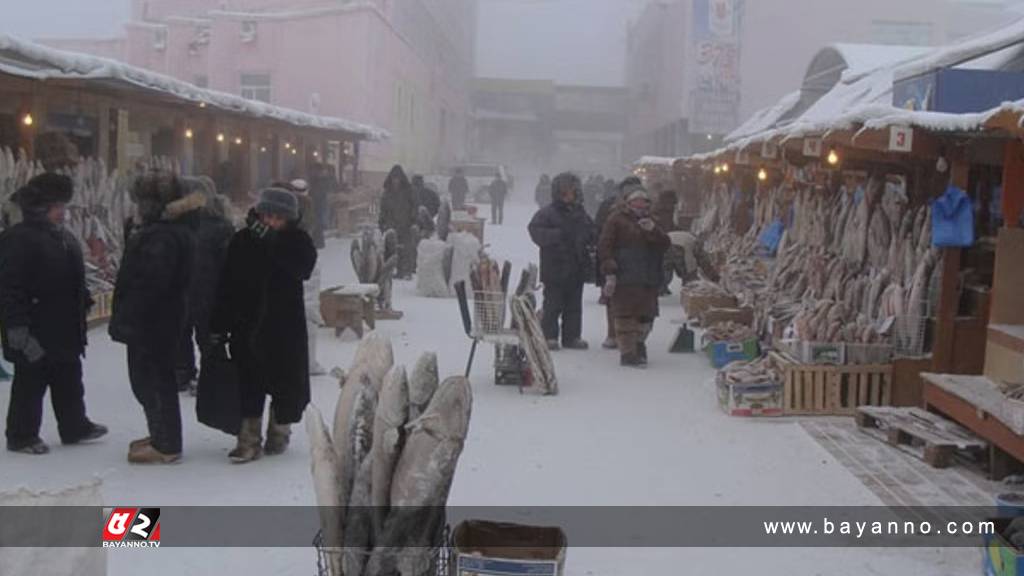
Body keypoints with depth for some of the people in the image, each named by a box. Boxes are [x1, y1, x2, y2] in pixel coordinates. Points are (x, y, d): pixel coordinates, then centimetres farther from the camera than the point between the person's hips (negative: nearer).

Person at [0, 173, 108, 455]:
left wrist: (84, 303, 19)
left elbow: (74, 281, 23)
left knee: (69, 379, 18)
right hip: (34, 335, -9)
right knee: (30, 383, 2)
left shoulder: (63, 237, 12)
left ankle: (75, 426, 30)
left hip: (64, 330, 9)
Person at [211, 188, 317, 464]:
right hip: (247, 326, 1)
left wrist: (271, 239, -33)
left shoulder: (297, 242, -4)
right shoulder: (242, 240, -1)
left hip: (285, 329, -1)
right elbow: (226, 286, 1)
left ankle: (279, 433, 27)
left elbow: (303, 267, -27)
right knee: (248, 384, 2)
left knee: (286, 383, 7)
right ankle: (250, 440, 9)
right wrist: (220, 325, -1)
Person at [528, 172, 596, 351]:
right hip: (554, 268, -6)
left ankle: (572, 336, 18)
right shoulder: (547, 213, -6)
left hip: (577, 269, 6)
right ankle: (549, 336, 4)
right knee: (553, 304, -3)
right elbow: (536, 231, -19)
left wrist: (588, 239, 2)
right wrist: (558, 235, -28)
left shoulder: (580, 213, 14)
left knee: (574, 305, 10)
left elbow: (591, 233, 25)